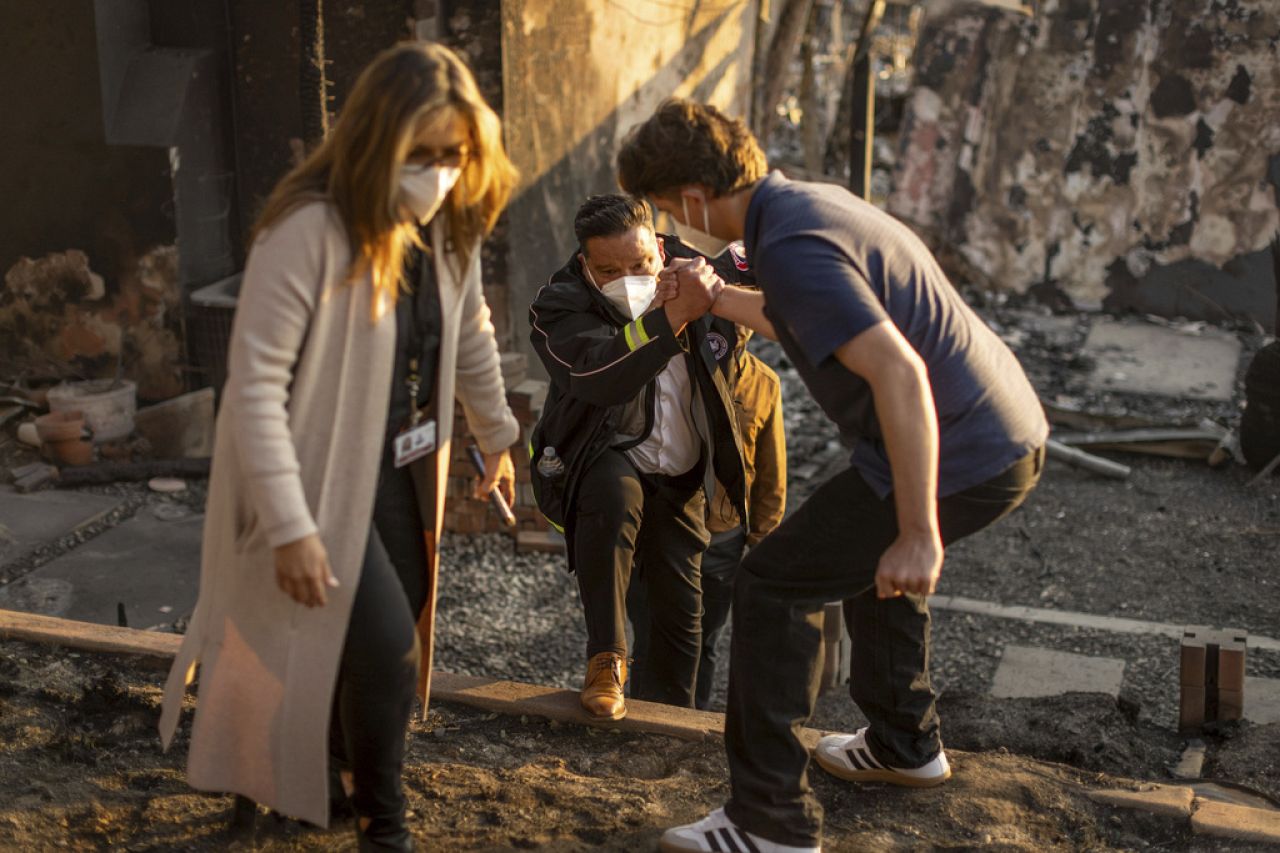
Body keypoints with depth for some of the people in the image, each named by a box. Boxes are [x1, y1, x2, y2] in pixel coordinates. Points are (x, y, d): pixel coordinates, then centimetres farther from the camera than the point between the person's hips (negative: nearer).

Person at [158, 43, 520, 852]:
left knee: (384, 639, 15)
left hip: (403, 470, 7)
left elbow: (471, 337, 14)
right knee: (386, 646, -9)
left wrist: (497, 436, 23)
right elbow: (256, 381, -27)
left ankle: (324, 770, 41)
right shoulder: (311, 229, -26)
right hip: (319, 477, -7)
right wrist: (291, 525, -29)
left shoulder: (449, 224, -3)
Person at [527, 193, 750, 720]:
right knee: (613, 494, -40)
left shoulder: (687, 267, -7)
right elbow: (600, 376, -38)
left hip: (681, 474, 5)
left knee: (680, 608, 7)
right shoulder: (559, 306, -20)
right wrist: (670, 320, -48)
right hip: (604, 456, -5)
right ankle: (606, 661, -26)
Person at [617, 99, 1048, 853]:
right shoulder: (814, 201, 10)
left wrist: (919, 535, -30)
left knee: (775, 584, -2)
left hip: (958, 460, -10)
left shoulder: (793, 248, -21)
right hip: (1012, 433, 10)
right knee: (872, 551, 33)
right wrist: (718, 299, 26)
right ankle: (906, 743, 46)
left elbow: (898, 372, -31)